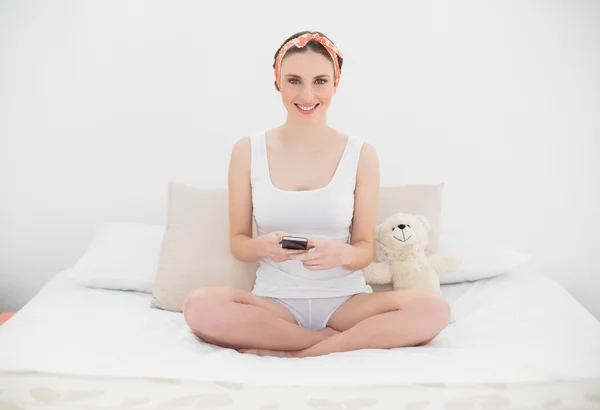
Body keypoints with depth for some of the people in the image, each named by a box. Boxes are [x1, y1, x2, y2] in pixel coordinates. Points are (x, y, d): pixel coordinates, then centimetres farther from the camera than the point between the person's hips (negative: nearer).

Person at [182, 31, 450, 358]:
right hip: (275, 300, 0)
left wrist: (342, 253, -21)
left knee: (432, 311, -27)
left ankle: (298, 353, -17)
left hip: (345, 299, 0)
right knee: (199, 306, -30)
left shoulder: (361, 155, 0)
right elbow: (237, 242, 4)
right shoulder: (247, 151, 1)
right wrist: (262, 246, -20)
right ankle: (347, 340, -17)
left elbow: (365, 249, 3)